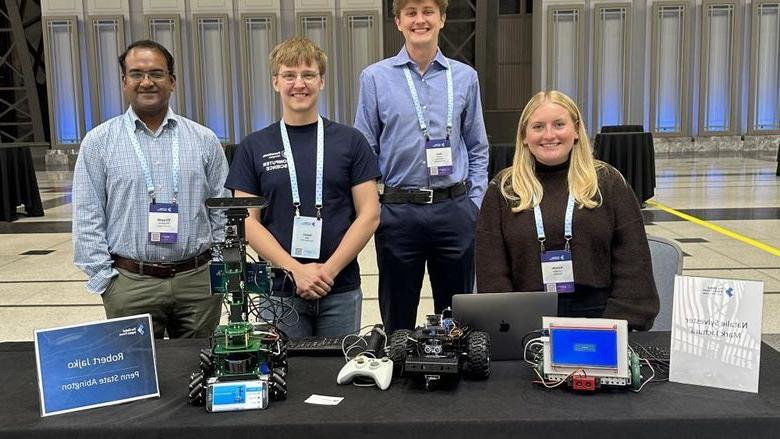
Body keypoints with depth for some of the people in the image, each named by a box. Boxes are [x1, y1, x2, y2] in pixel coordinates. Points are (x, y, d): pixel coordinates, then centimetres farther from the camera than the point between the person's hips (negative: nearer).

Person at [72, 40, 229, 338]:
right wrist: (105, 279, -4)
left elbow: (223, 213, 8)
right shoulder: (98, 142, 2)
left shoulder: (204, 140, 6)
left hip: (198, 280, 2)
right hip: (130, 284, -1)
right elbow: (88, 220, 1)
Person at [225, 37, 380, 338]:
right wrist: (295, 270, -12)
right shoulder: (254, 147, 4)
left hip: (340, 290, 0)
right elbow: (248, 221, -1)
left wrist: (329, 269, -11)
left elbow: (369, 214, -2)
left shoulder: (350, 141, 2)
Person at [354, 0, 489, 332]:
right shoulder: (375, 78, 2)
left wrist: (475, 205, 3)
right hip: (398, 212, -1)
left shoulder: (465, 77, 7)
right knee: (397, 320, 11)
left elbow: (477, 150, 11)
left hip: (455, 209, 2)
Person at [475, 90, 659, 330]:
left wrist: (618, 325, -7)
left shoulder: (608, 182, 7)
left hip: (597, 315, 1)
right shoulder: (502, 189, 8)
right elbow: (492, 270, 4)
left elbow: (633, 264, 4)